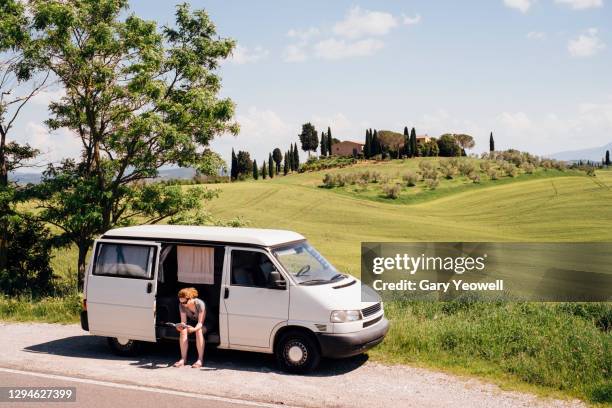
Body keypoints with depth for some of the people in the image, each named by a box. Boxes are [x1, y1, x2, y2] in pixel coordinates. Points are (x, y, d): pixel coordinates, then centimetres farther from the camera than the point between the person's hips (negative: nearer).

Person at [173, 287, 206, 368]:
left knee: (198, 331, -37)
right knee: (183, 331, -28)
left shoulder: (200, 304, -31)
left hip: (205, 324, -4)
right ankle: (183, 359, -26)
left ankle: (200, 360, -33)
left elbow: (200, 323, -30)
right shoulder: (181, 305, -17)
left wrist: (194, 329, -50)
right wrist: (181, 325, -39)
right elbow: (183, 321, -16)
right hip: (192, 322, 4)